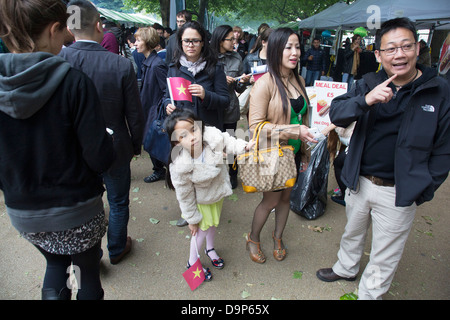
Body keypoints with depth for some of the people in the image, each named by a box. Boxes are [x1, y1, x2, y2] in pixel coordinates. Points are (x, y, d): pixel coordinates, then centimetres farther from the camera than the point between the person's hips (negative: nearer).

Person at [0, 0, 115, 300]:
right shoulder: (73, 82, -21)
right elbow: (101, 159, -22)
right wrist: (106, 141, -1)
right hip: (76, 210, -4)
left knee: (54, 261, 32)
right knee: (89, 270, 22)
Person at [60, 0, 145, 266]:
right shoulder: (121, 65, -19)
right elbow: (135, 115, -12)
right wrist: (137, 145, 5)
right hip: (115, 149, -2)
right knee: (118, 203, 19)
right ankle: (117, 249, 40)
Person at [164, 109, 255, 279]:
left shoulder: (213, 136, -34)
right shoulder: (180, 167, -38)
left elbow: (227, 143, -7)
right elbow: (185, 196, -21)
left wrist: (244, 146, -22)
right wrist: (192, 219, -9)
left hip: (218, 188, 5)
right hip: (200, 199, -4)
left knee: (213, 222, 25)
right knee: (203, 227, 10)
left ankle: (210, 248, 56)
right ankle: (192, 262, 39)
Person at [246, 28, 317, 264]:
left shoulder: (298, 81, 4)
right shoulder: (265, 83, -18)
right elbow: (256, 124, -22)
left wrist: (304, 151, 17)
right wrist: (295, 131, -26)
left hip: (293, 153, 6)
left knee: (286, 197, 19)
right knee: (271, 200, 8)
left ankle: (278, 237, 44)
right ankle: (253, 239, 35)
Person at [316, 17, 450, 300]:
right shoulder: (369, 84, -2)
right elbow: (336, 114, -14)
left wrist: (424, 191, -7)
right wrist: (365, 100, -32)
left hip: (399, 192, -3)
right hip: (359, 181, 3)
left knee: (385, 256, 13)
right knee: (353, 233, 27)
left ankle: (369, 293, 37)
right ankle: (346, 268, 53)